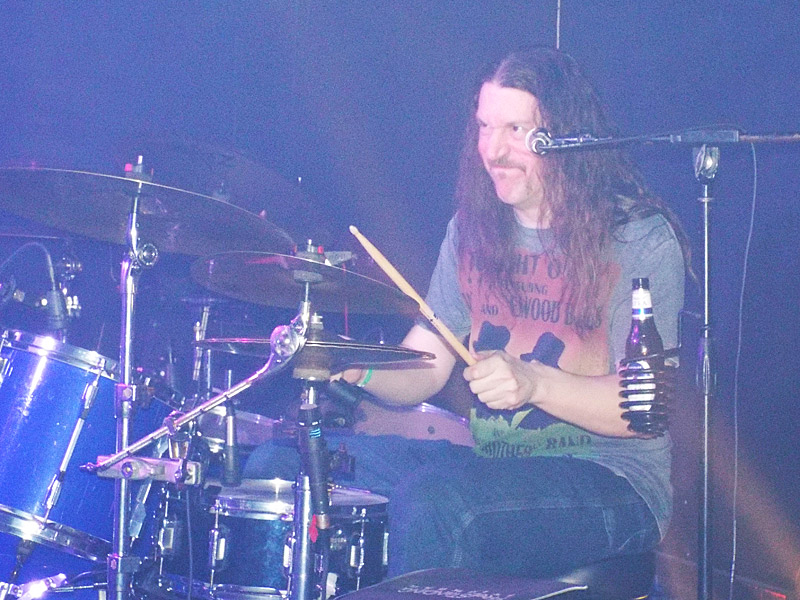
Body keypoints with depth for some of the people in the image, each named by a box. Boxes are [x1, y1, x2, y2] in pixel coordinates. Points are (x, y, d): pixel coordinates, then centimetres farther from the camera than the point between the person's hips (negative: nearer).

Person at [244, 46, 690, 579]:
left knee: (429, 502, -35)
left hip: (609, 479, -6)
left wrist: (534, 382, -32)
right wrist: (359, 367, -13)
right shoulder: (474, 230, 9)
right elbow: (424, 368, 10)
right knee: (280, 465, -6)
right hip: (489, 462, 6)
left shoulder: (641, 240, -9)